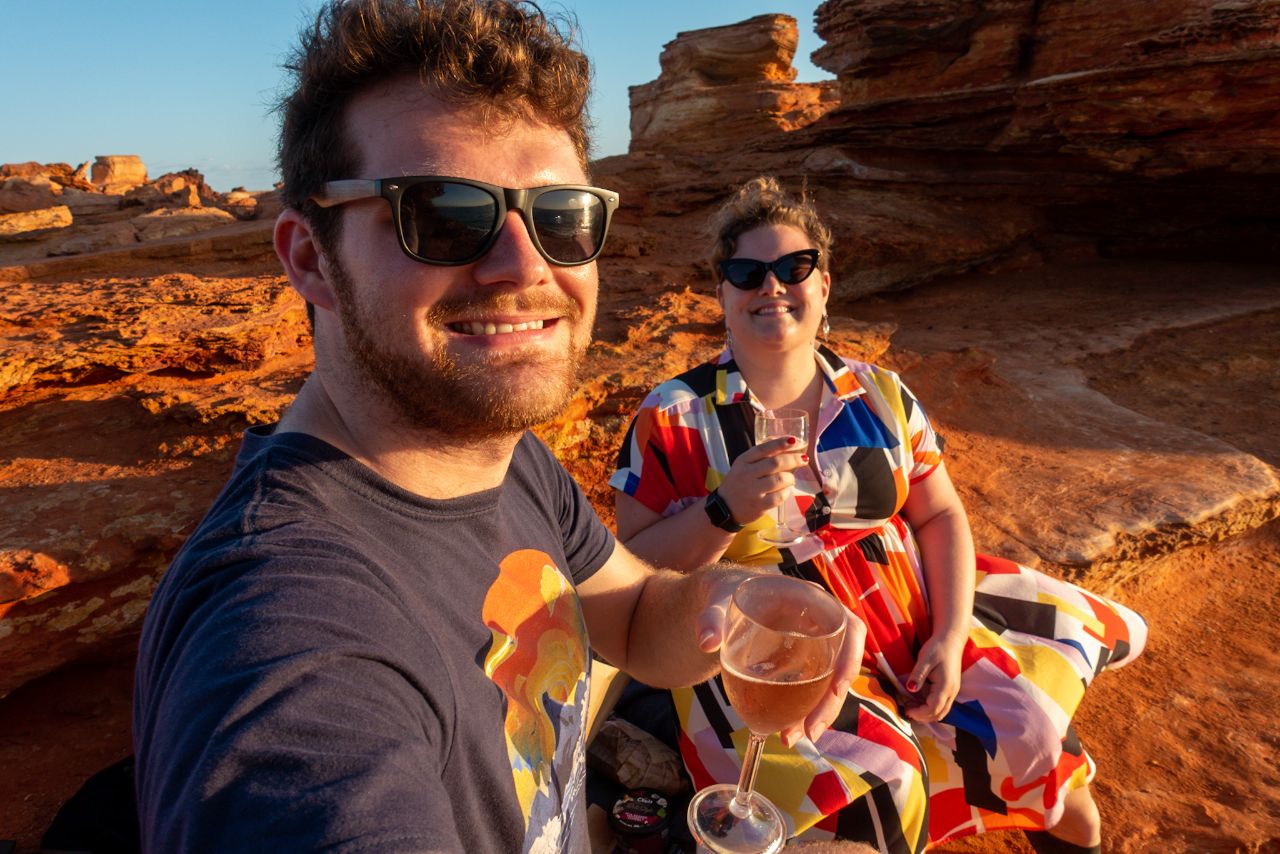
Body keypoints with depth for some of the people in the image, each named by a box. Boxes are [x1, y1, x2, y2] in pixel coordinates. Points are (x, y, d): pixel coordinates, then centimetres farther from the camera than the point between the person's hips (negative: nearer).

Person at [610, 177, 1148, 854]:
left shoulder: (878, 396, 4)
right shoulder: (674, 418, -8)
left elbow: (939, 515, 8)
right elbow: (635, 571, -8)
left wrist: (950, 637, -5)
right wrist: (725, 511, -24)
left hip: (906, 617, 4)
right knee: (875, 793, -25)